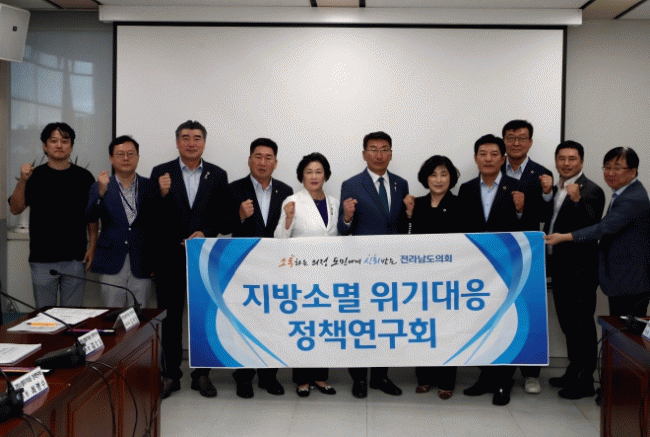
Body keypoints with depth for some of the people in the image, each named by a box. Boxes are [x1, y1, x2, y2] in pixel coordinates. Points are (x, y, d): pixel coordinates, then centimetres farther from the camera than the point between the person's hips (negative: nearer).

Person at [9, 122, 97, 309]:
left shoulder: (83, 177, 4)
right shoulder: (35, 176, 3)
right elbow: (15, 209, -3)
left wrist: (92, 246, -1)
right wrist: (22, 181, -16)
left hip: (75, 258, 0)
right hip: (42, 259, 0)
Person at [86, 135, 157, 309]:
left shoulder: (150, 186, 7)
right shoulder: (100, 187, 6)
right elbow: (91, 217, -8)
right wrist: (101, 192, -21)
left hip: (141, 264, 0)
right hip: (112, 263, 0)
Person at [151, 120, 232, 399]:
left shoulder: (218, 176, 5)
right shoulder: (160, 173, 2)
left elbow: (225, 217, 5)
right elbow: (152, 218, -2)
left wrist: (205, 233, -11)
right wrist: (162, 195, -20)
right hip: (170, 258, 0)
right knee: (171, 318, 7)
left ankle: (202, 375, 19)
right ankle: (171, 374, 19)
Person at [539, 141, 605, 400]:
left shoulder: (591, 191, -12)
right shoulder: (556, 190, 13)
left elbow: (592, 229, -23)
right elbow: (547, 222, 5)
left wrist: (577, 200, -35)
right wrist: (545, 194, -5)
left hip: (580, 270, -8)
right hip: (560, 268, 8)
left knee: (582, 325, -1)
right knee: (568, 324, 18)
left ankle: (585, 382, 10)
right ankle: (573, 373, 31)